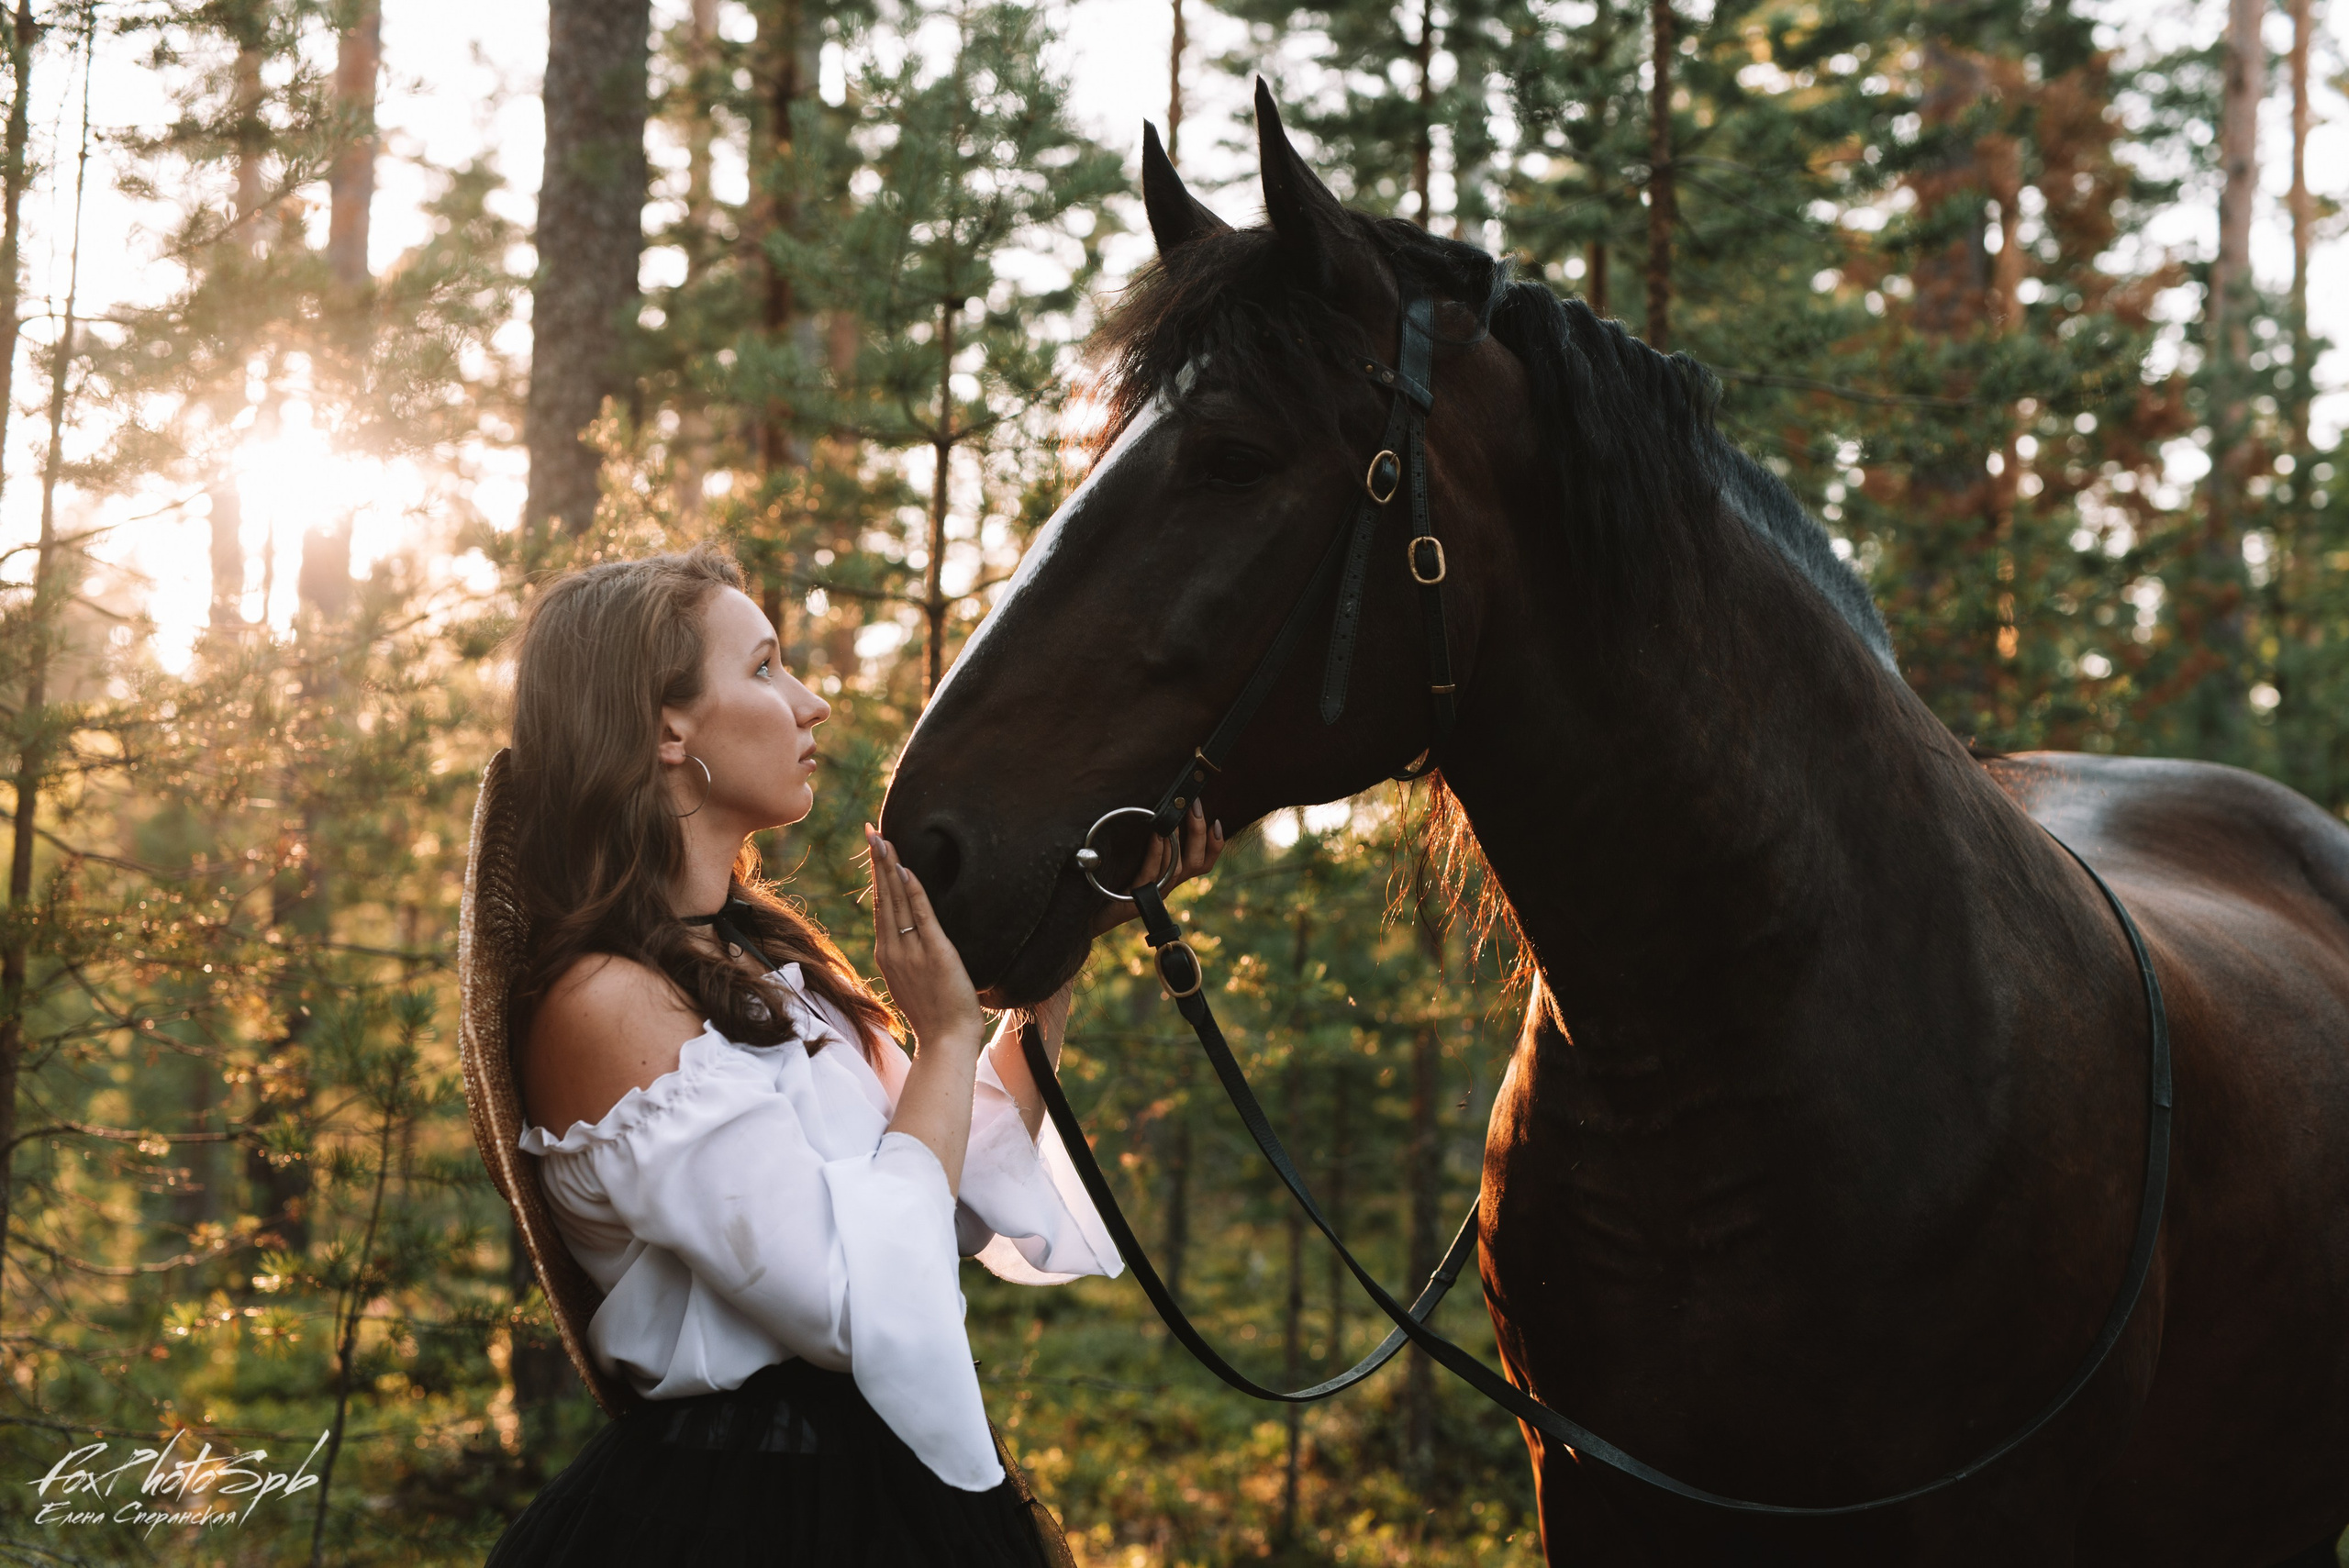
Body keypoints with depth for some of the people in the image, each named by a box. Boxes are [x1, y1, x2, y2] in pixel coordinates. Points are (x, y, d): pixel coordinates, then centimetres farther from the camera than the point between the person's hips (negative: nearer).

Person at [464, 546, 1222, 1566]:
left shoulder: (754, 960, 8)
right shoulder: (604, 1004, -20)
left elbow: (967, 1203, 12)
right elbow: (862, 1305, -25)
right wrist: (946, 1037, -14)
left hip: (880, 1481, 9)